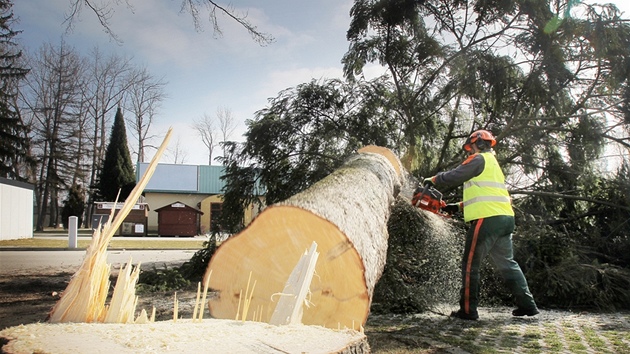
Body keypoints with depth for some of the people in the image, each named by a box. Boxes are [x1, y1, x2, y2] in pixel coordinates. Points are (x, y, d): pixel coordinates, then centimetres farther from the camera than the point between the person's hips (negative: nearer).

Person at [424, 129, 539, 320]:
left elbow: (454, 176, -8)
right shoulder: (493, 164, 27)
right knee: (507, 263, 16)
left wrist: (433, 179, 8)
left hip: (487, 219, -9)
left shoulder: (479, 159, -1)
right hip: (505, 218, 9)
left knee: (470, 264, -3)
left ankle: (468, 310, -2)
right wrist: (457, 206, 27)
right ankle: (527, 305, 17)